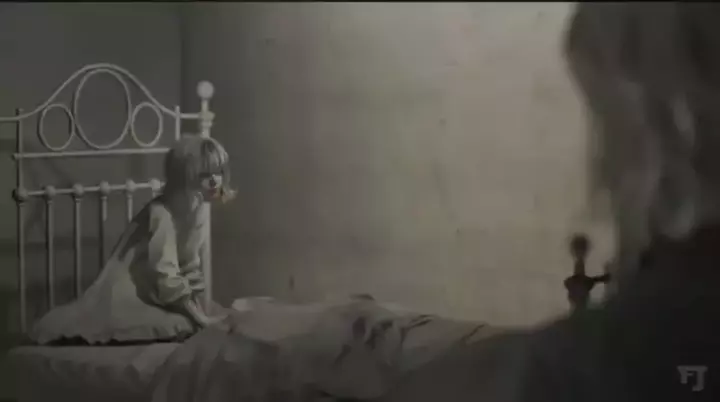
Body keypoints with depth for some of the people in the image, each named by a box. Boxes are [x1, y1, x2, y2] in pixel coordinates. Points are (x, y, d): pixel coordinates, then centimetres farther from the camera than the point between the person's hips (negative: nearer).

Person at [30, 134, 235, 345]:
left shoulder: (198, 209, 2)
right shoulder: (162, 214, -25)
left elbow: (190, 266, 12)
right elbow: (165, 278, -28)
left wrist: (199, 304, 2)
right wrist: (200, 314, -25)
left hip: (152, 295, 10)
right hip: (130, 298, -9)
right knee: (182, 326, -26)